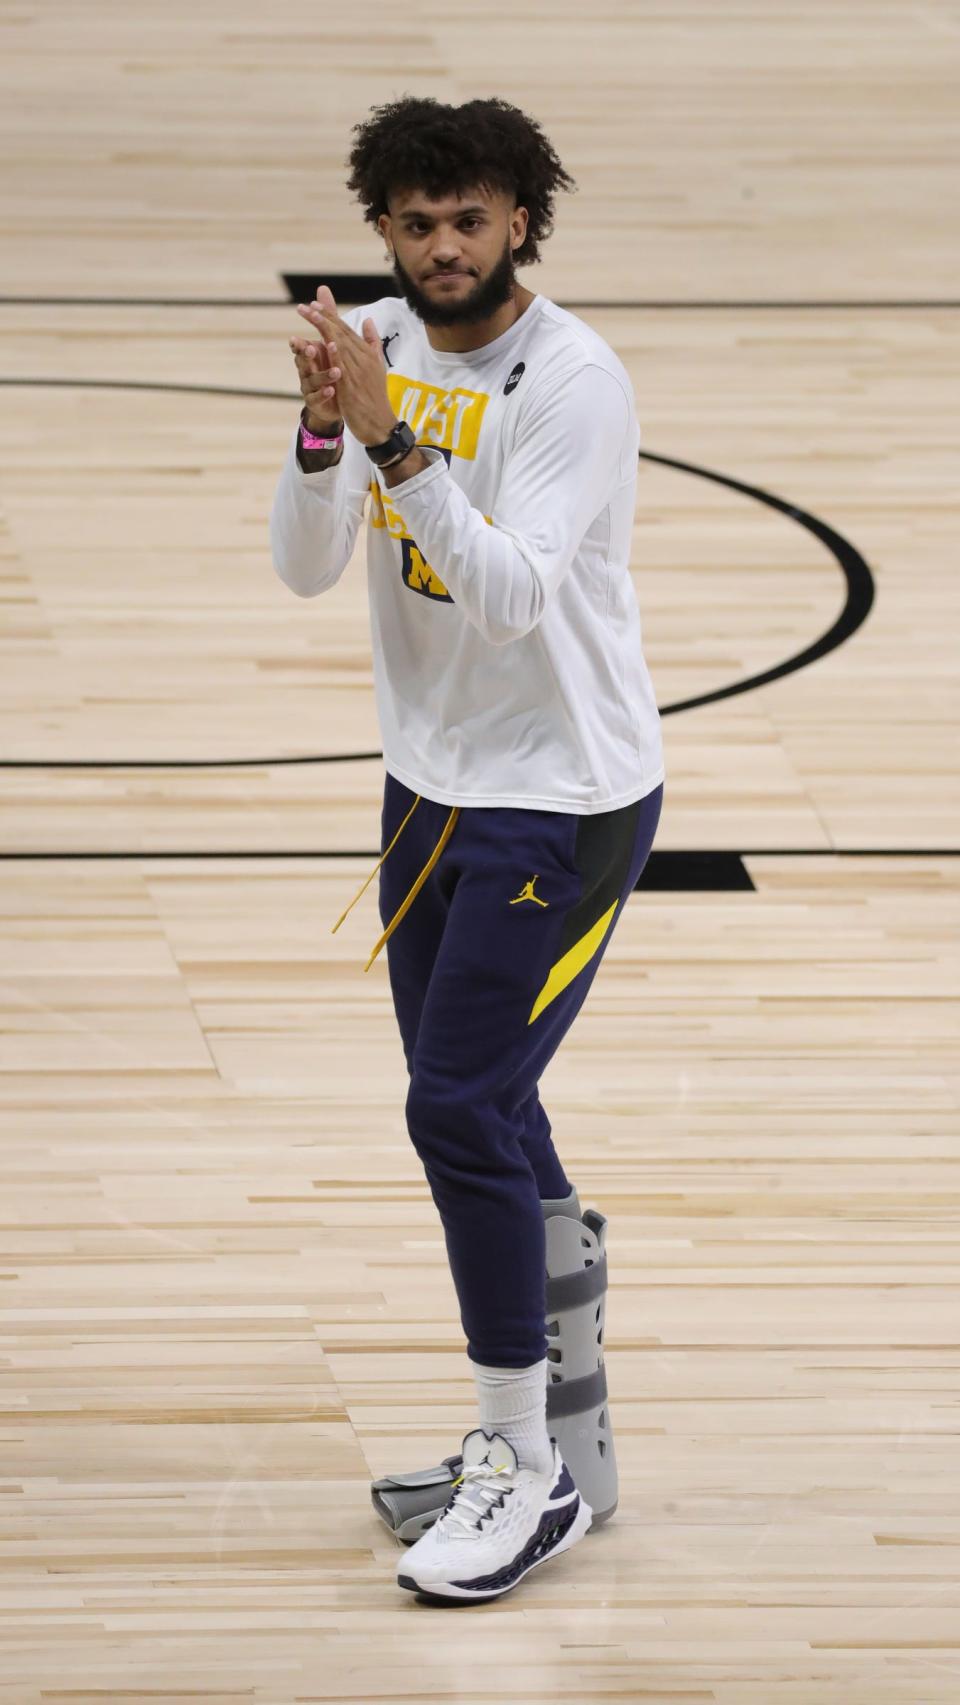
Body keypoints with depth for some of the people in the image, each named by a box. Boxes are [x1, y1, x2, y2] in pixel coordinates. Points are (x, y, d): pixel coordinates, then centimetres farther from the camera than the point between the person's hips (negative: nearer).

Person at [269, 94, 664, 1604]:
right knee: (480, 1110, 11)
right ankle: (565, 1410, 24)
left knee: (460, 1110, -12)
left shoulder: (576, 382, -19)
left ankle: (529, 1478, -4)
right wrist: (325, 428, -22)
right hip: (433, 784, 7)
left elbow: (513, 598, -29)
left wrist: (400, 444, -38)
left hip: (564, 802, -7)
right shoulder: (378, 347, 1)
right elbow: (306, 568, -4)